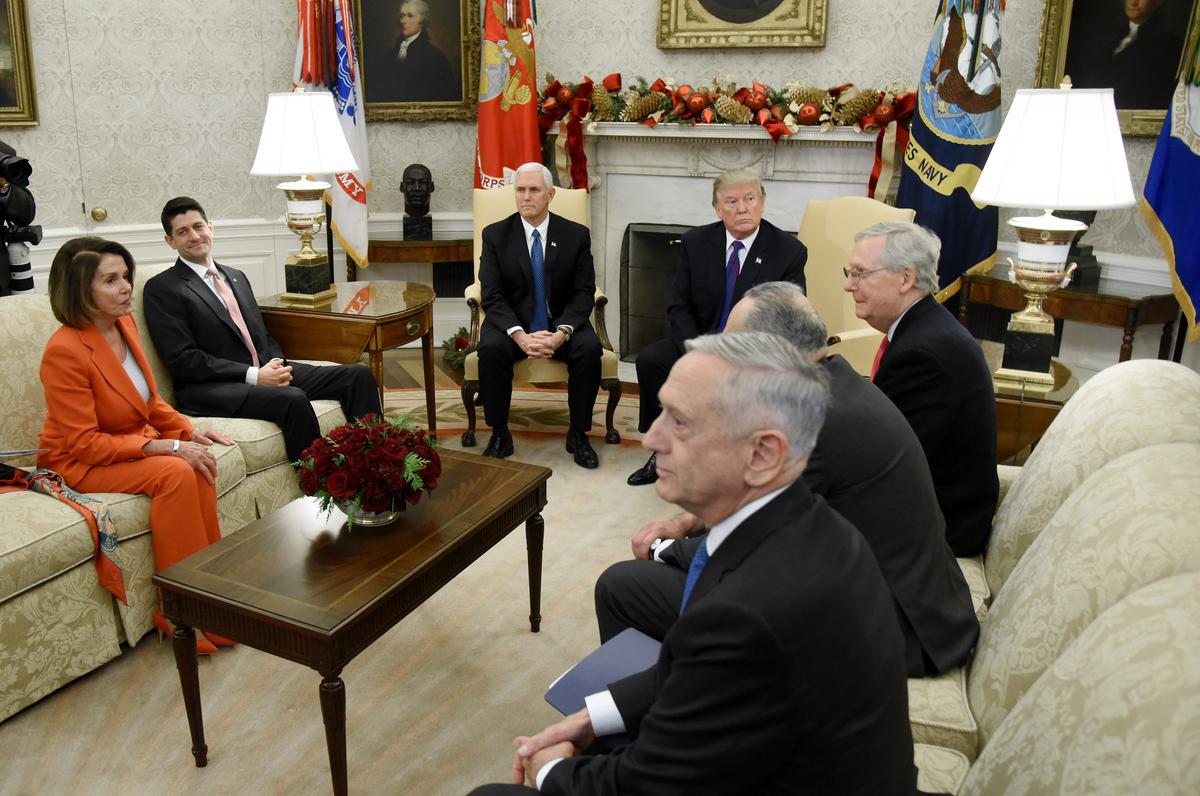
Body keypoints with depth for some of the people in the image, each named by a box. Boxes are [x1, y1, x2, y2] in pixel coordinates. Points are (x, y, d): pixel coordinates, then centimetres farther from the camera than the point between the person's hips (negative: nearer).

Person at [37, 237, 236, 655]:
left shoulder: (124, 323, 0)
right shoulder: (65, 351, -22)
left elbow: (151, 401, 12)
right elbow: (85, 443, -22)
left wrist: (189, 433, -5)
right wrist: (167, 446, -27)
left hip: (136, 442, 6)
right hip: (77, 464, -6)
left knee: (199, 466, -23)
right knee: (176, 473, -29)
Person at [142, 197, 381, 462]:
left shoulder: (236, 277, 23)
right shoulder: (161, 289, 1)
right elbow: (182, 360, -9)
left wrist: (277, 364, -1)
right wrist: (253, 376, -17)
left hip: (266, 372, 7)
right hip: (212, 388, -7)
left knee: (359, 376, -9)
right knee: (293, 399, -36)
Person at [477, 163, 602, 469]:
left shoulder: (576, 235, -1)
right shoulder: (495, 234, -2)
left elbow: (584, 293, -5)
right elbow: (492, 296, -8)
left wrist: (561, 332, -24)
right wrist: (520, 335, -26)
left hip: (561, 322, 1)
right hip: (511, 322, 0)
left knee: (589, 348, -29)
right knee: (491, 348, -32)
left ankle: (578, 434, -11)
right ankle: (499, 434, -13)